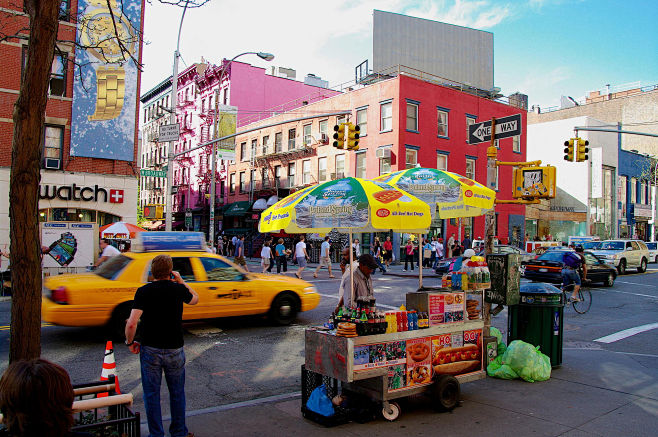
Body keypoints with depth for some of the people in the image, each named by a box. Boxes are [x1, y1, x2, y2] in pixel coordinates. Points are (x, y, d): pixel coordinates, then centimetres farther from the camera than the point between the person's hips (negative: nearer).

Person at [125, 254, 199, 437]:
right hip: (175, 350, 1)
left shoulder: (143, 291, -10)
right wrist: (181, 280, 18)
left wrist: (130, 342, 1)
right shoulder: (178, 289, -5)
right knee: (177, 393, 17)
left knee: (151, 394, 12)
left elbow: (131, 323, -16)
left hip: (150, 350, -1)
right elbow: (195, 299, 18)